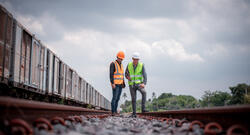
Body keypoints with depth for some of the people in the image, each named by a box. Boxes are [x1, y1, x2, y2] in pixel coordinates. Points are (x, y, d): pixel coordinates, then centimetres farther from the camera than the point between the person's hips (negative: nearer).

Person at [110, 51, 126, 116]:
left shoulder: (121, 65, 16)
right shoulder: (113, 64, -9)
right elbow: (111, 74, -17)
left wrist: (123, 84, 12)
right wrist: (112, 83, -25)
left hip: (120, 84, 8)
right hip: (115, 84, -8)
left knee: (118, 98, 6)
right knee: (114, 97, -13)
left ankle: (115, 111, 10)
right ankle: (113, 112, -12)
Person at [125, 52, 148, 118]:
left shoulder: (141, 65, -10)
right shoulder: (129, 65, -2)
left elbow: (144, 75, -18)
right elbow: (126, 74, 9)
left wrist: (144, 83, -37)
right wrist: (127, 77, -17)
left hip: (139, 83, -2)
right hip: (132, 85, 2)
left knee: (144, 92, -30)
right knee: (133, 99, 1)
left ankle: (143, 108, -27)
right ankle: (134, 113, 13)